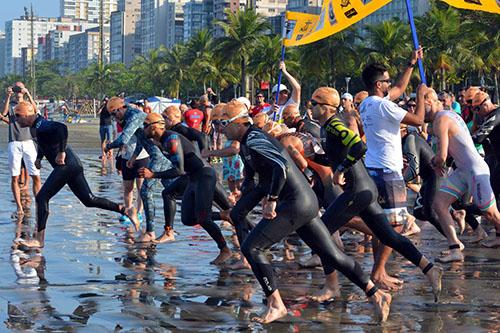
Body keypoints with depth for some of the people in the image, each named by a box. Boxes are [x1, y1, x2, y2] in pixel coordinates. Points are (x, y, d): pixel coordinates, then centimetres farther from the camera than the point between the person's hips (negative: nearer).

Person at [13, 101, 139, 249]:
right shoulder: (38, 126, 19)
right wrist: (39, 158, 25)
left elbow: (61, 128, -32)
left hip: (66, 165, -10)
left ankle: (39, 240, -7)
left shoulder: (41, 125, -13)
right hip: (73, 165, 10)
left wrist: (62, 152, -28)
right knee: (89, 200, 10)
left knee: (42, 197, -8)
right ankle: (126, 210, 8)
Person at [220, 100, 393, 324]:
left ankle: (276, 305, -6)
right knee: (332, 255, 12)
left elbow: (281, 166, -28)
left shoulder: (252, 142, -12)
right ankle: (376, 295, 14)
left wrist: (271, 200, -22)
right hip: (307, 202, 10)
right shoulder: (253, 139, 19)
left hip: (294, 205, -10)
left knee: (250, 247, -8)